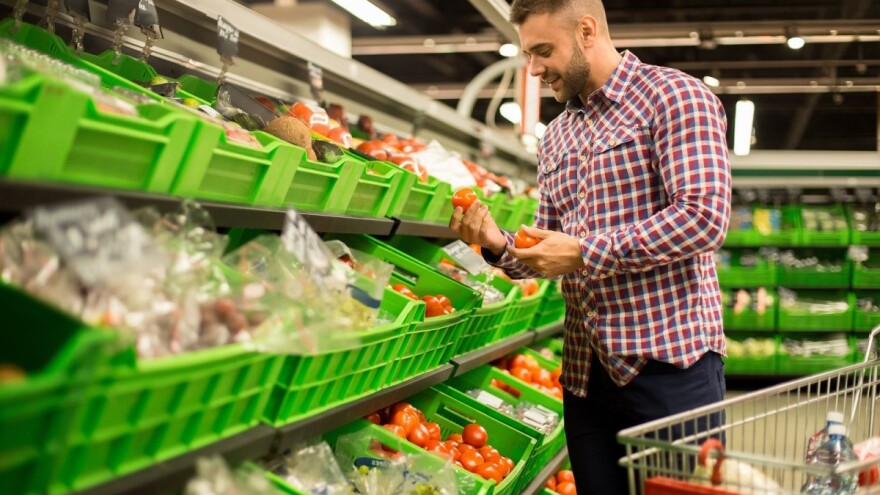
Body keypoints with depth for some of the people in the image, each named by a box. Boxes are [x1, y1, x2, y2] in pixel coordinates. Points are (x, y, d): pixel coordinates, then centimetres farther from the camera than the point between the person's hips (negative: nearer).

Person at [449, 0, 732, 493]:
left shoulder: (674, 96, -5)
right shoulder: (555, 138, 17)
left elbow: (704, 217, -18)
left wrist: (585, 252, -16)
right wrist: (499, 245, -2)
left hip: (671, 359, -7)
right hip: (586, 372, 7)